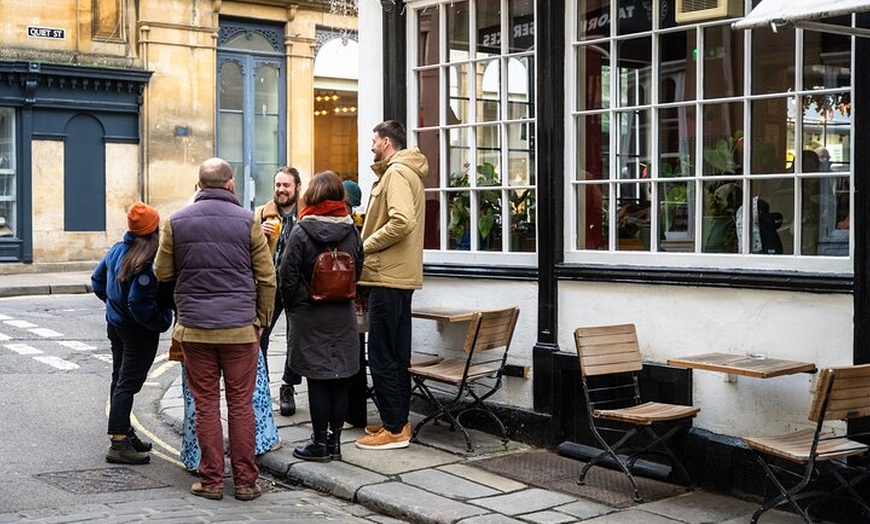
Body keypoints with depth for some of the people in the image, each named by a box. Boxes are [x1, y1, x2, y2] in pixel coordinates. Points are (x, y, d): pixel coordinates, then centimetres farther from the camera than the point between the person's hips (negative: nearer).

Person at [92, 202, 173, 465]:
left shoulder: (117, 250, 2)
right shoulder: (150, 261, -25)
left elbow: (97, 281, 13)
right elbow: (139, 303, -27)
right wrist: (161, 322, -14)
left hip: (115, 323, 9)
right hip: (138, 330, -9)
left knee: (120, 379, 17)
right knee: (128, 384, -4)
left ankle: (124, 434, 31)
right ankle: (119, 444, 0)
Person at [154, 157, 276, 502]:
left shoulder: (176, 222, 2)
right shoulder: (247, 221, -2)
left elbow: (162, 273, 10)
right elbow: (267, 278, 1)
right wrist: (261, 319, 13)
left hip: (194, 328, 1)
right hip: (241, 328, -1)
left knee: (206, 404, 8)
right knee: (241, 405, 5)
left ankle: (211, 481, 12)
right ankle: (245, 482, 11)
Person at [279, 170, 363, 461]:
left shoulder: (301, 232, -12)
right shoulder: (352, 232, 1)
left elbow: (287, 276, -10)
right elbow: (358, 271, 9)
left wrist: (292, 307, 5)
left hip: (310, 316, -4)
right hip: (343, 315, 4)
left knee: (317, 381, 1)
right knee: (340, 379, 9)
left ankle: (320, 443, 7)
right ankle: (334, 440, 17)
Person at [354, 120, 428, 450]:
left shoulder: (396, 173, -12)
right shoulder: (407, 173, 21)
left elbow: (402, 221, -26)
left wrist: (365, 246, -16)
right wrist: (369, 244, 11)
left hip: (388, 277, -11)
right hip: (400, 276, 11)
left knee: (382, 355, -7)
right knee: (396, 354, 14)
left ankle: (394, 429, -3)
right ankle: (398, 421, 22)